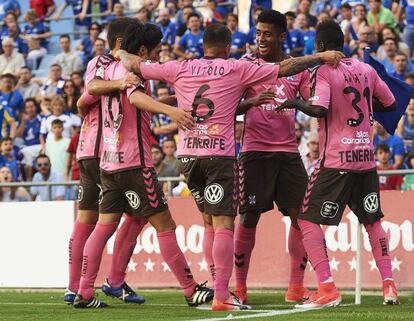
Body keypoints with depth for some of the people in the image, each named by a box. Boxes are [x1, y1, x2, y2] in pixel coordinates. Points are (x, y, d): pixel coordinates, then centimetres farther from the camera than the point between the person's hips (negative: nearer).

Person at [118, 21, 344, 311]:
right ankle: (221, 297, -15)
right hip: (219, 154, -4)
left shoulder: (180, 69, 9)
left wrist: (122, 53, 37)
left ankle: (218, 286, 17)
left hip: (188, 154, 5)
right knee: (224, 224, -7)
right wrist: (322, 57, 13)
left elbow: (135, 65, 16)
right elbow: (285, 69, 3)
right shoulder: (237, 69, 1)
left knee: (210, 221, 17)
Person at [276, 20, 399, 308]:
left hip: (336, 160, -6)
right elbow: (390, 104, 16)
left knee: (308, 220, 2)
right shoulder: (367, 70, 8)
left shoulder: (323, 71, -9)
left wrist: (294, 103, -7)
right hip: (366, 158, 6)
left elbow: (319, 109, -23)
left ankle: (327, 288, -9)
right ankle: (388, 285, 12)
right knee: (372, 220, 19)